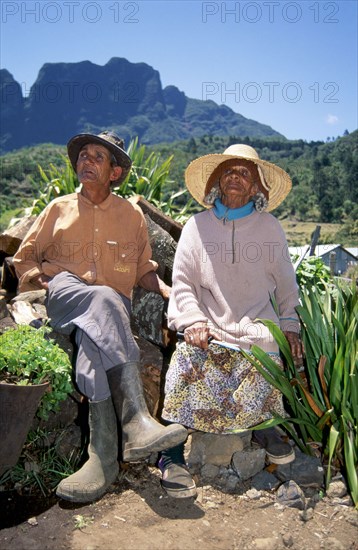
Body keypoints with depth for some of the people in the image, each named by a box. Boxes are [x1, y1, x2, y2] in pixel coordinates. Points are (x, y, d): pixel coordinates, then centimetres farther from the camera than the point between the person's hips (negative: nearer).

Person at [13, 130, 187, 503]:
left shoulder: (132, 214, 18)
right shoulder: (59, 209, 18)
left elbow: (143, 271, 18)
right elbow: (24, 258, 18)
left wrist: (168, 291, -3)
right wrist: (42, 280, -5)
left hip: (112, 305, 1)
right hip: (63, 297, -1)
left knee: (94, 341, -38)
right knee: (102, 299, -39)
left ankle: (104, 454, -41)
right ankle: (136, 420, -50)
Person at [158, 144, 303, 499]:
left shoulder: (269, 227, 10)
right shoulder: (197, 226, 7)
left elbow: (286, 283, 16)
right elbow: (182, 282, 4)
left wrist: (289, 325, 6)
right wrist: (194, 322, -11)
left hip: (257, 327, 1)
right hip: (209, 328, 0)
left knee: (260, 373, -25)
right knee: (186, 365, -27)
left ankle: (264, 426, 8)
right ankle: (173, 456, -15)